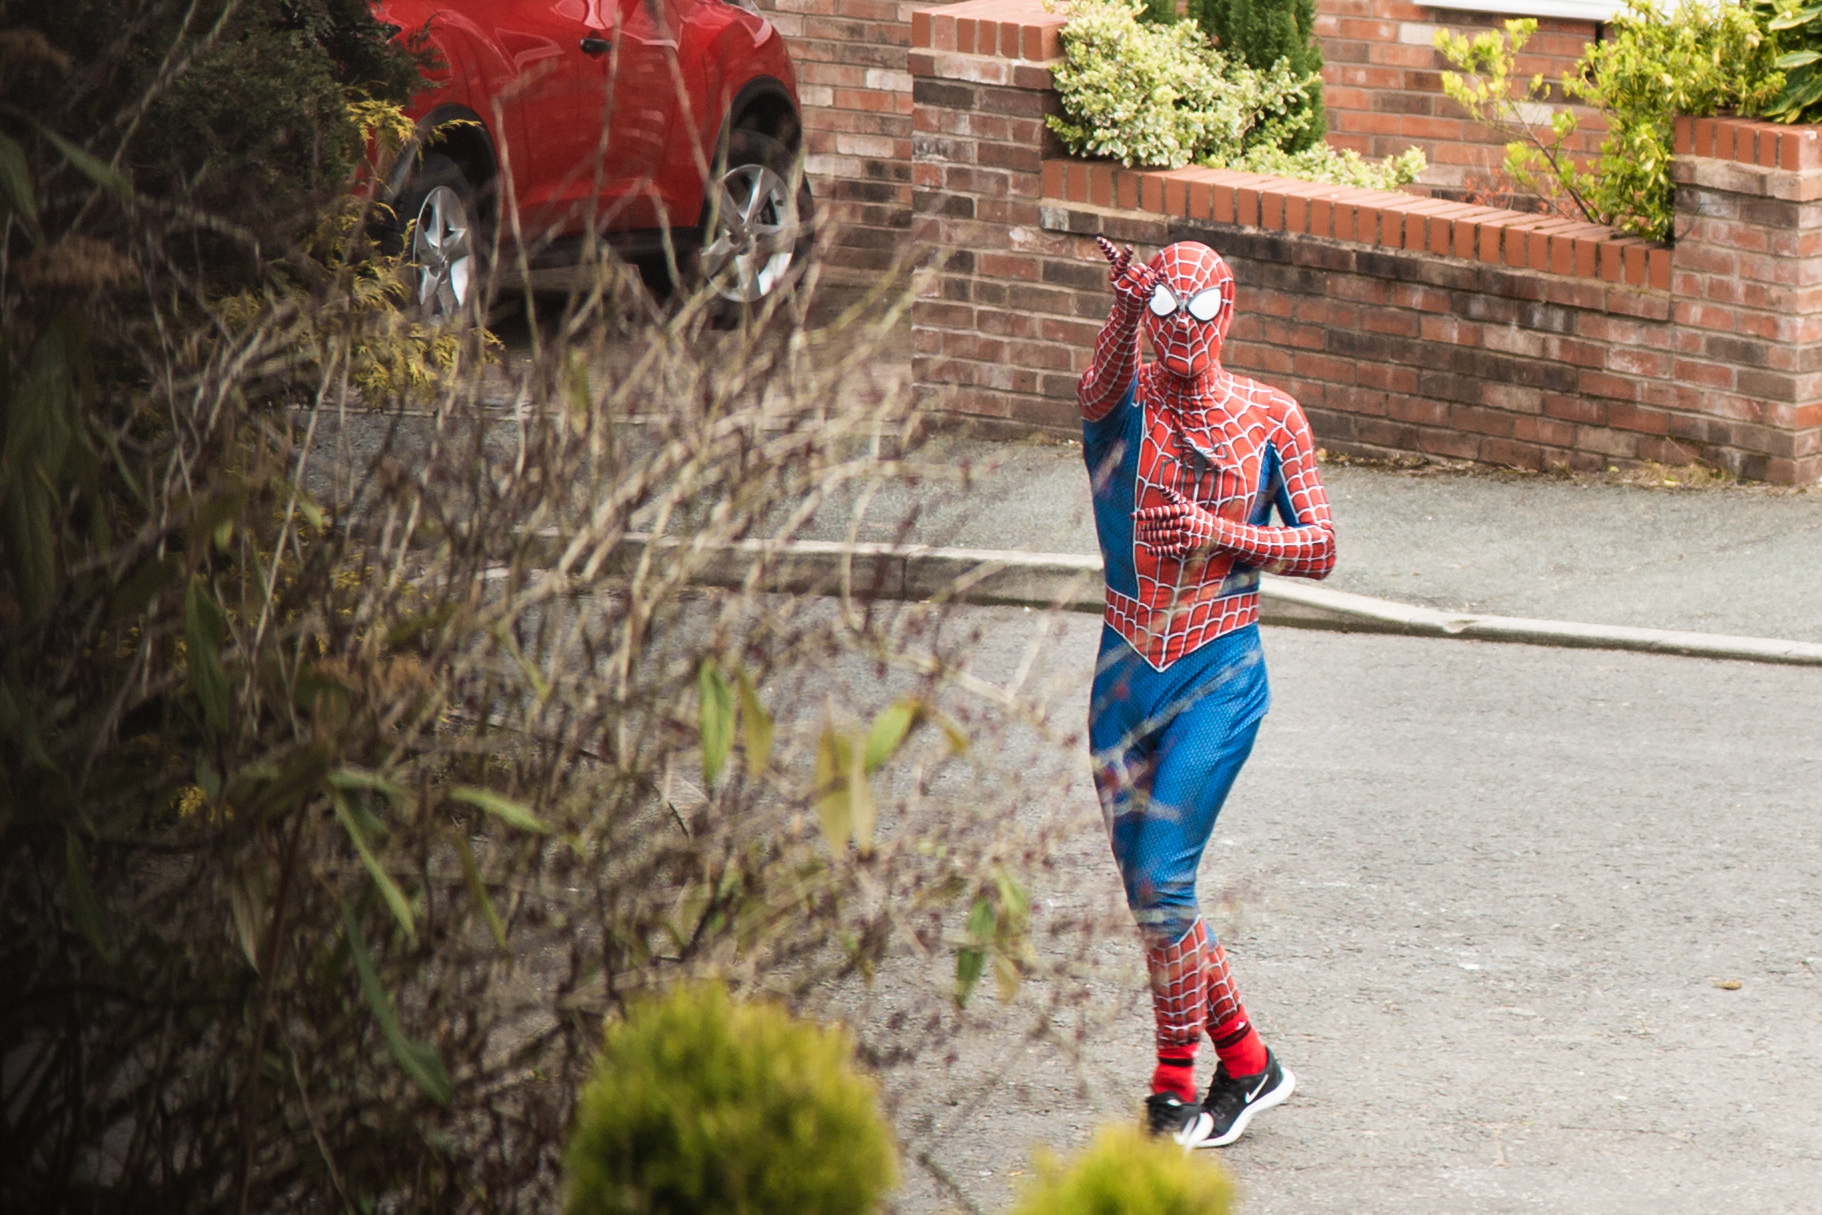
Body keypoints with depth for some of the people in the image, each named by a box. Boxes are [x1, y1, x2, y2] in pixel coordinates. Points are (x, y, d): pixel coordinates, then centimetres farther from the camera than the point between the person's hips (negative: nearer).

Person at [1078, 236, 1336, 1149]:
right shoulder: (1126, 400, 1)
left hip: (1220, 672, -3)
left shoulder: (1271, 419, 0)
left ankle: (1174, 1083, 1)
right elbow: (1098, 388, -25)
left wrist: (1223, 532, -13)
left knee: (1162, 879, -14)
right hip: (1127, 667, 3)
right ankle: (1246, 1063, 24)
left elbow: (1320, 551, 2)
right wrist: (1124, 307, -43)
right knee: (1147, 892, 8)